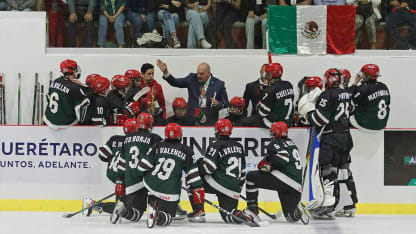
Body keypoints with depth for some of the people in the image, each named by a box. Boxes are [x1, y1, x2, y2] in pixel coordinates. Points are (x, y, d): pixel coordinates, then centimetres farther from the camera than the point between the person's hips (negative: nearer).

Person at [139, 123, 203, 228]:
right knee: (167, 216, 13)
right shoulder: (186, 151, 3)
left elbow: (142, 166, 3)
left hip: (151, 185, 2)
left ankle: (153, 205, 11)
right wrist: (200, 194, 6)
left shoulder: (157, 147, 6)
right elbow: (193, 175, 1)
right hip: (169, 194, -2)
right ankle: (159, 218, -24)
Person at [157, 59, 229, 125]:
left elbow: (226, 103, 5)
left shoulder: (219, 84, 1)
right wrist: (165, 72, -6)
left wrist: (218, 104, -18)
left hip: (209, 123, -2)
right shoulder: (192, 78, 7)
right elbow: (175, 82, 8)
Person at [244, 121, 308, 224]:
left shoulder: (275, 143, 0)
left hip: (283, 179, -8)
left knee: (251, 177, 1)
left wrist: (268, 166, -11)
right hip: (296, 187, 8)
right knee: (291, 217, 23)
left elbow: (283, 157, -17)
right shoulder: (291, 143, 26)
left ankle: (252, 210, -3)